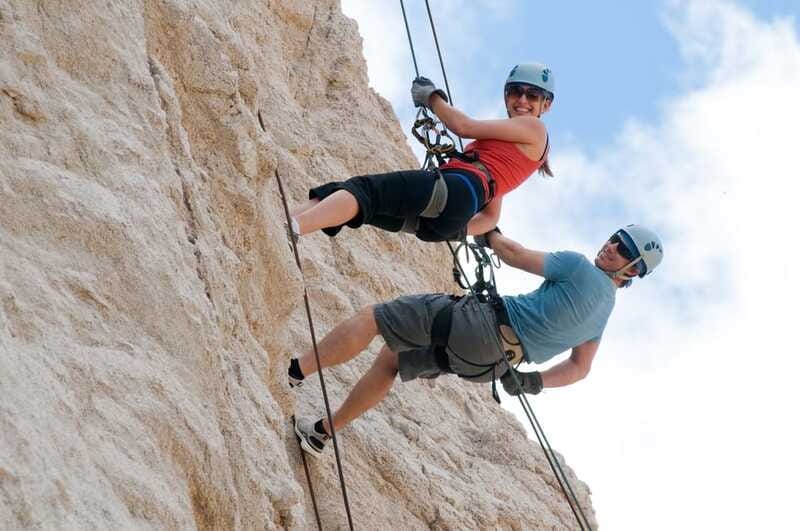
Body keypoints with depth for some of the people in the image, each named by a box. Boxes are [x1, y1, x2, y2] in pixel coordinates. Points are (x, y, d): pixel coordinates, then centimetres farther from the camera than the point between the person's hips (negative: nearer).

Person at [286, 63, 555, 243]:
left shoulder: (534, 129, 13)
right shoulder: (501, 141, 37)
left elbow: (463, 126, 4)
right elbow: (491, 217, 35)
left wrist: (431, 96, 17)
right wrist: (456, 231, 25)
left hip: (458, 191, -8)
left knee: (363, 189, -27)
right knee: (337, 192, -9)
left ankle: (285, 229, -49)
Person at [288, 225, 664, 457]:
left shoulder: (579, 267, -8)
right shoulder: (603, 313, 16)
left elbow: (515, 255, -3)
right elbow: (579, 369, 19)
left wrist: (488, 234, 15)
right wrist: (535, 380, 13)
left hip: (480, 324, -8)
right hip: (488, 364, 8)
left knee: (369, 318, -5)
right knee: (390, 360, 22)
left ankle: (293, 372, -6)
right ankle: (322, 431, 24)